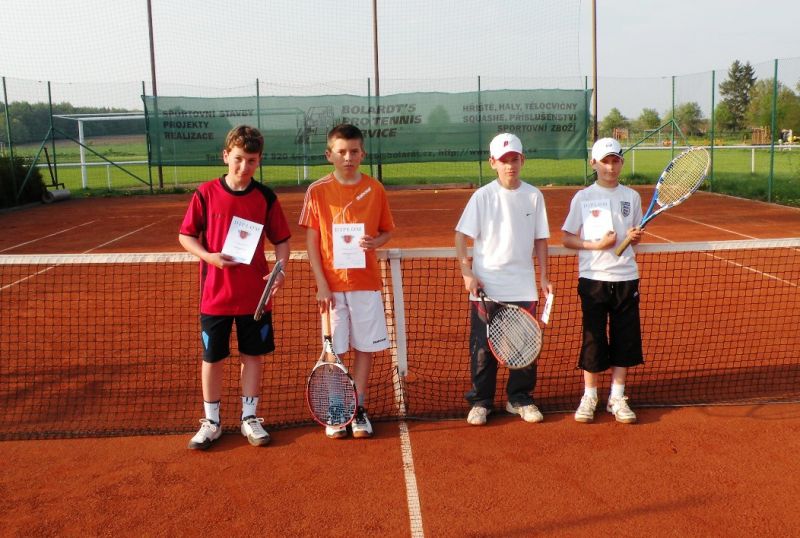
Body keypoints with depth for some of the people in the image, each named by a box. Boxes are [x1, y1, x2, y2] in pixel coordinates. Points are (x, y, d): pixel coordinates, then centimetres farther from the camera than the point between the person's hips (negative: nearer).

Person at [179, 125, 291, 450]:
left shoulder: (266, 197, -2)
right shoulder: (206, 194, -5)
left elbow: (281, 239, 5)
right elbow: (186, 235, 1)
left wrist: (281, 268, -13)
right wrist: (208, 256, -17)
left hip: (255, 295, 1)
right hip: (215, 294, -1)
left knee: (252, 355, 9)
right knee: (212, 357, 8)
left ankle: (249, 418, 25)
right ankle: (211, 422, 23)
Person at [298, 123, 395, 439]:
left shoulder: (374, 189, 2)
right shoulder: (317, 191, -2)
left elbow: (387, 230, 11)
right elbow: (312, 241, -2)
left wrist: (375, 242, -12)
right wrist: (321, 284, -8)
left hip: (367, 283, 1)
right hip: (332, 285, -1)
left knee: (365, 347, 6)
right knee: (334, 351, 4)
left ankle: (359, 410, 19)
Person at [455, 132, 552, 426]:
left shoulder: (534, 196, 3)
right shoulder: (483, 196, -4)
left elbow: (540, 240, 9)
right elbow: (461, 236, -4)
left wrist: (544, 276, 5)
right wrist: (467, 273, -12)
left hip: (524, 287, 2)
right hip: (486, 288, -2)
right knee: (483, 347, 3)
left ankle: (519, 399, 24)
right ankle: (480, 402, 17)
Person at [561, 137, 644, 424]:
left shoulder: (631, 196, 8)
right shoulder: (583, 197, 0)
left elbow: (635, 236, 17)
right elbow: (567, 239, 0)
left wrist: (635, 237, -7)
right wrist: (596, 245, -14)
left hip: (626, 278, 3)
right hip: (593, 278, -3)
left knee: (625, 339, 5)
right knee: (593, 339, 1)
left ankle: (617, 397, 17)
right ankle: (589, 397, 16)